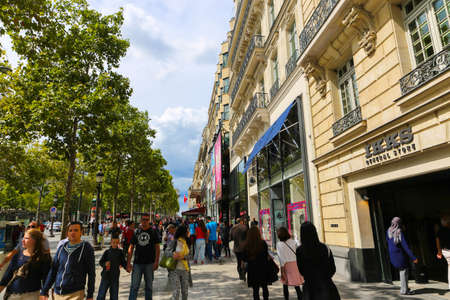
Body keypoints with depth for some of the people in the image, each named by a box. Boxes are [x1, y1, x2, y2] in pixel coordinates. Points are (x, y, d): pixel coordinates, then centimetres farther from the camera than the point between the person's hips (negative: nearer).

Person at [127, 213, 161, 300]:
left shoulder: (153, 232, 0)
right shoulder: (136, 232, 5)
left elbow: (157, 247, -2)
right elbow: (131, 247, 7)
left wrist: (156, 262, -10)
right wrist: (128, 262, 3)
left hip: (149, 263, -1)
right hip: (137, 263, 1)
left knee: (149, 286, 10)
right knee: (134, 286, 3)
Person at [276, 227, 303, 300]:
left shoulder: (279, 244, -6)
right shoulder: (293, 241, 1)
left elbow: (281, 257, -7)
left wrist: (282, 269, -4)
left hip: (286, 265, -2)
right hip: (295, 263, 2)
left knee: (285, 284, 12)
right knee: (297, 284, 7)